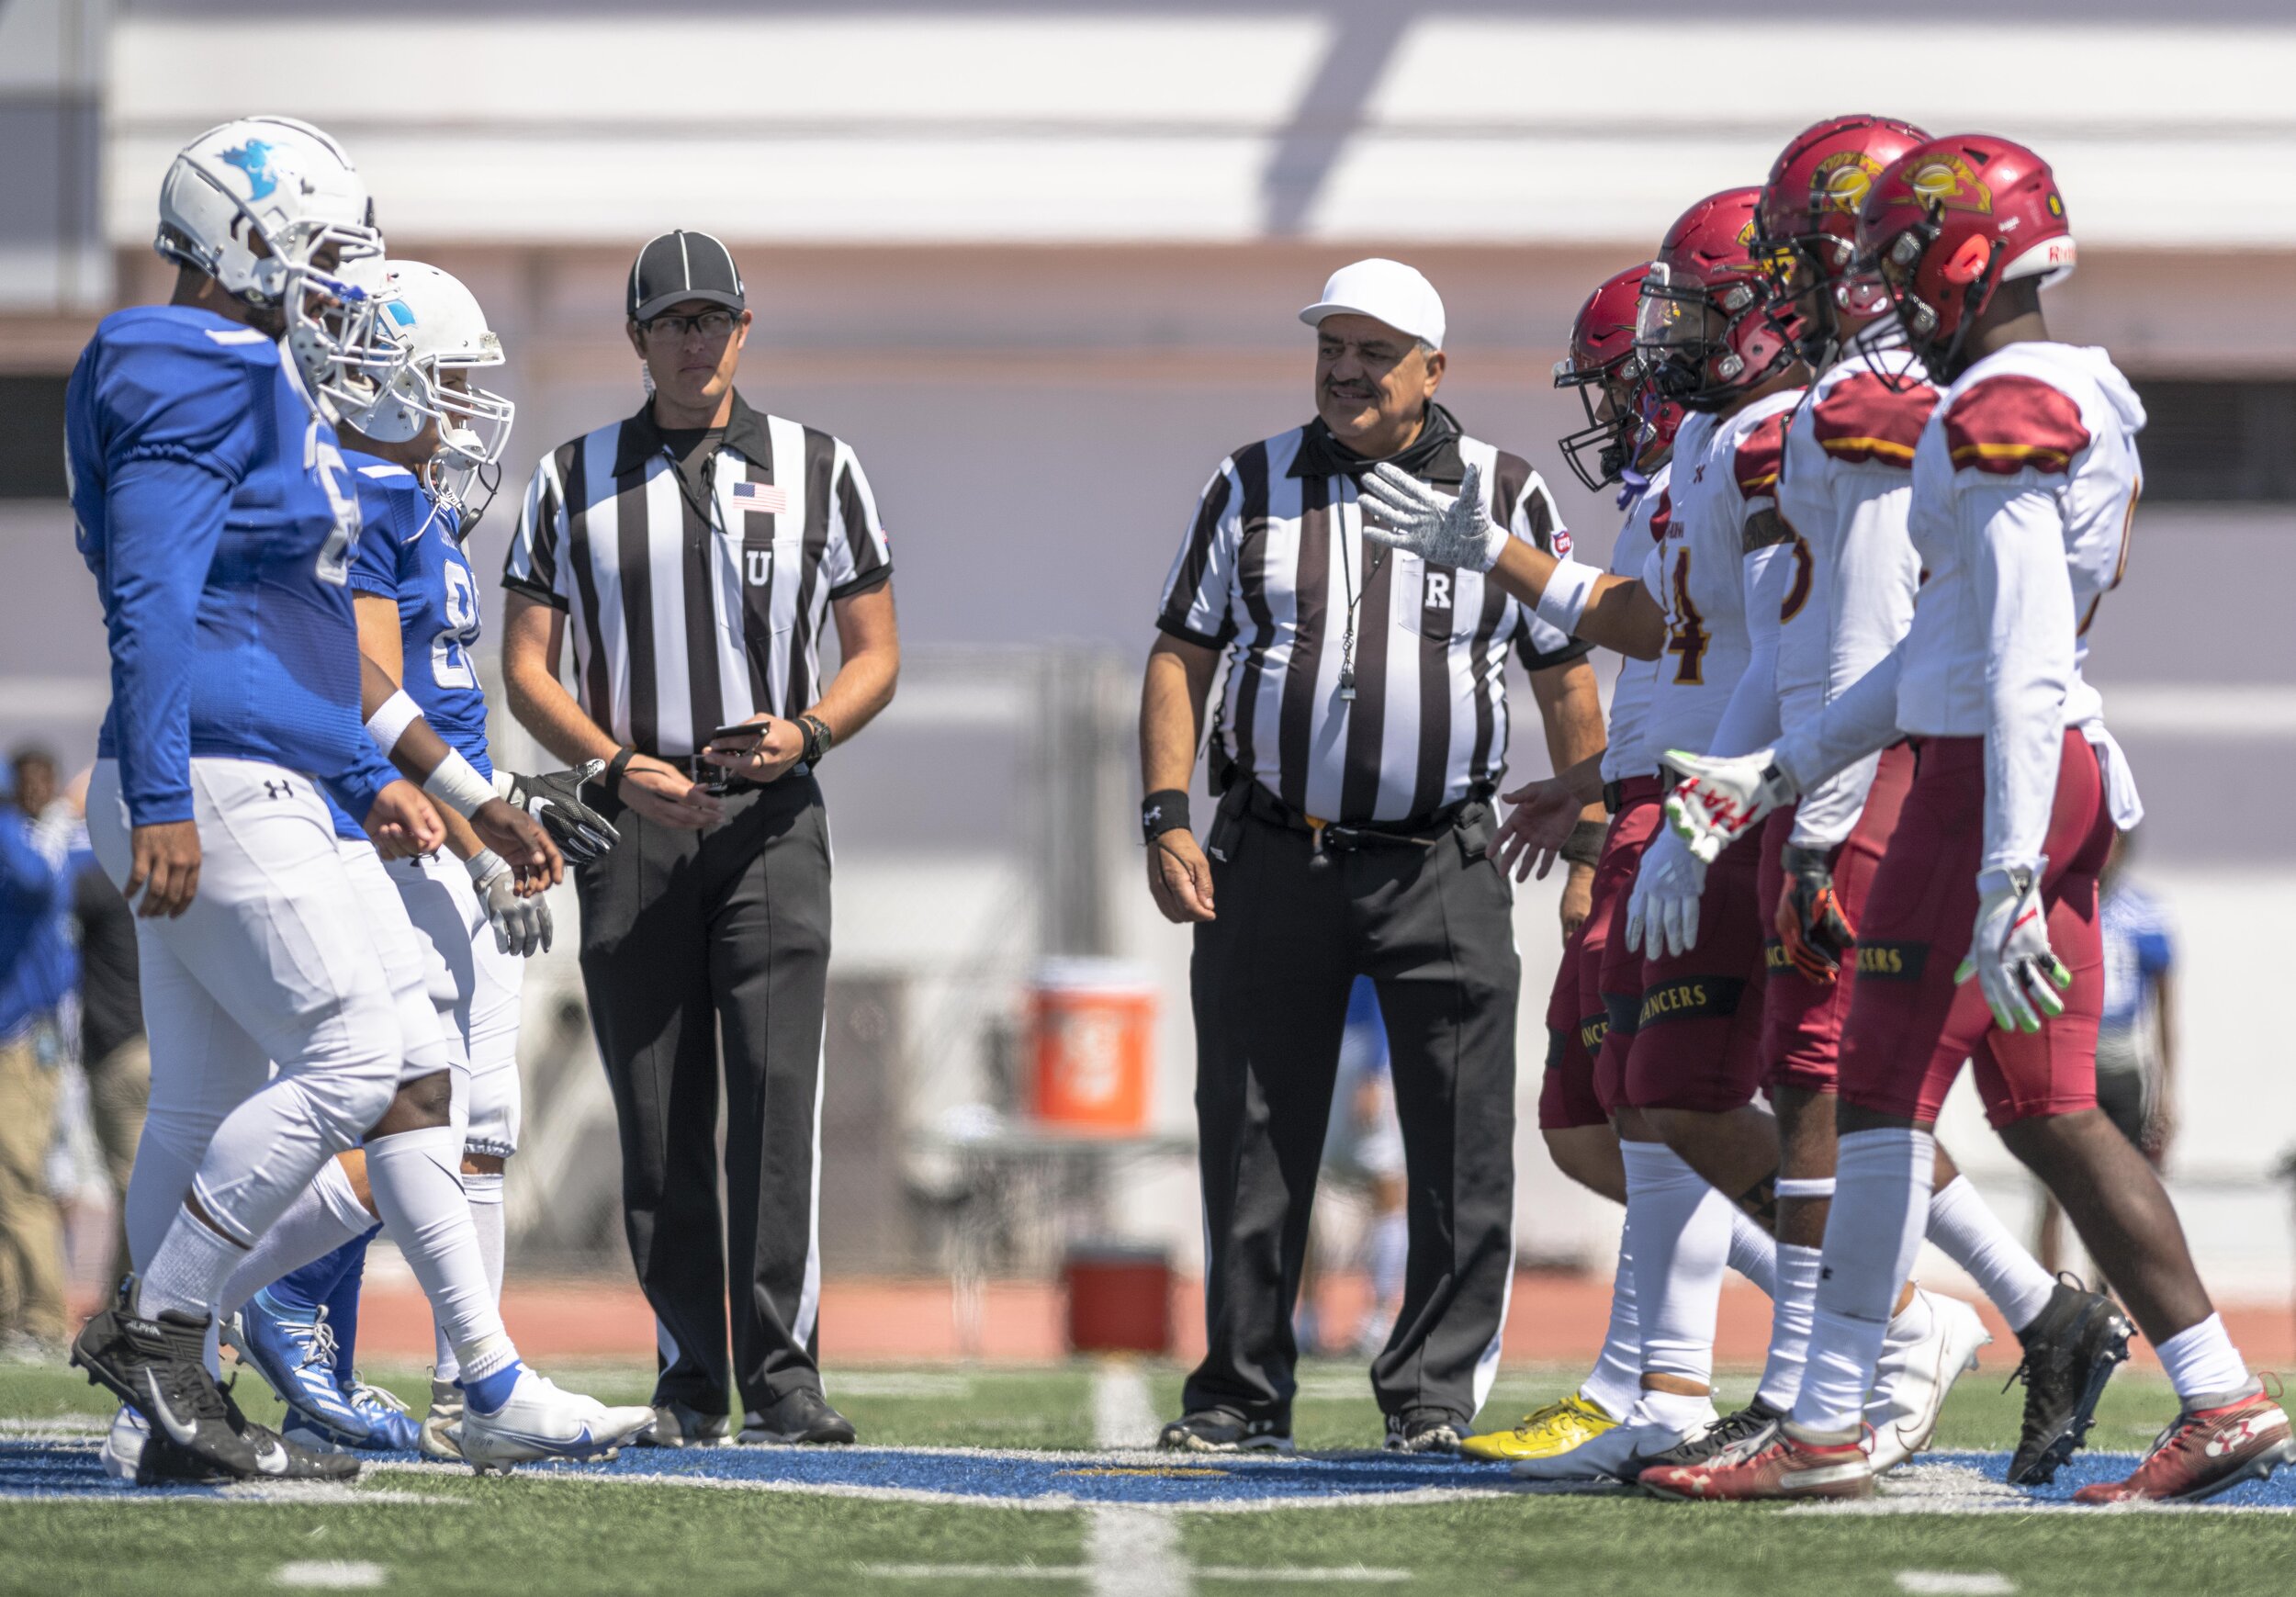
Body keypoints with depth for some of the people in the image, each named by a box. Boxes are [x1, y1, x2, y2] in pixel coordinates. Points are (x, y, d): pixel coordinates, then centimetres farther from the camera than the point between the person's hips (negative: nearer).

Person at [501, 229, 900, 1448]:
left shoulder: (819, 471, 8)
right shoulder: (572, 481, 8)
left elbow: (875, 654, 9)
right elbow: (527, 666, 5)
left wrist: (805, 730, -12)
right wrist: (618, 766, -12)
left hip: (770, 819, -1)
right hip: (631, 824, 1)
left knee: (777, 1090, -15)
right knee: (658, 1118, 2)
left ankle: (783, 1378, -18)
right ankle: (691, 1382, 11)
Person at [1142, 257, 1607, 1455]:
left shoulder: (1505, 497, 5)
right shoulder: (1252, 490, 8)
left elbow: (1565, 680, 9)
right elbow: (1181, 658, 8)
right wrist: (1167, 820, -3)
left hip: (1442, 867, -1)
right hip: (1271, 858, 1)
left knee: (1461, 1147, -5)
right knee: (1253, 1139, 4)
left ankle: (1434, 1393, 3)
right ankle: (1243, 1391, 13)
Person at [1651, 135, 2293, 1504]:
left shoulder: (2003, 421, -15)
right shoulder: (2075, 406, 17)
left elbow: (2021, 669, -22)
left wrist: (2006, 885, -26)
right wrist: (1781, 773, 27)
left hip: (1998, 783, -10)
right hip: (2064, 777, 10)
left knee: (1888, 1094, -3)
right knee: (2049, 1112, 10)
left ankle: (1828, 1430, 1)